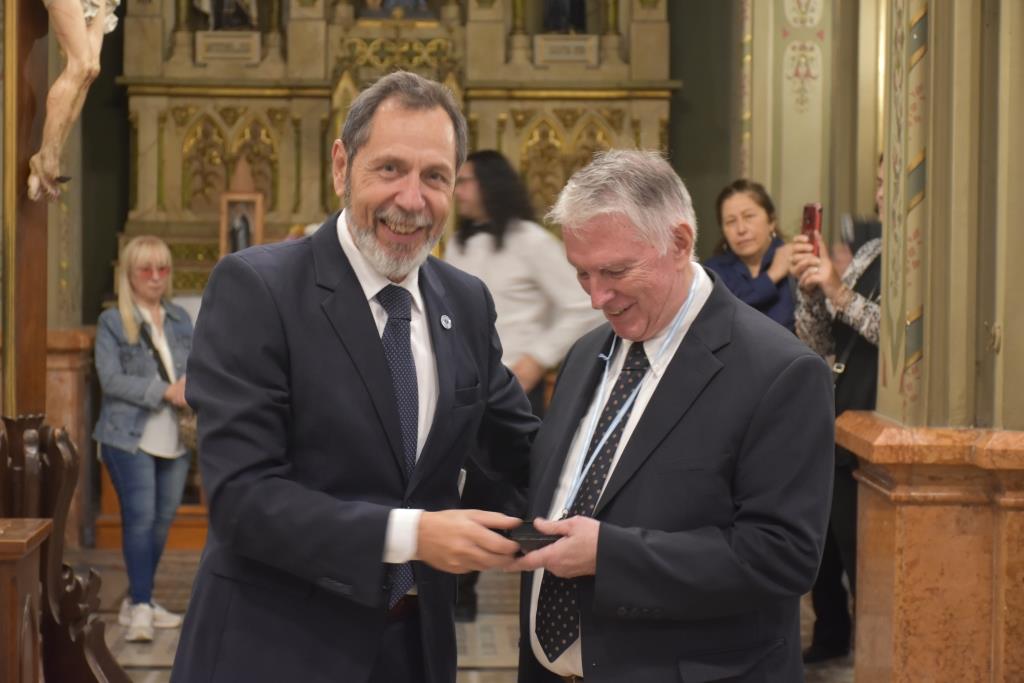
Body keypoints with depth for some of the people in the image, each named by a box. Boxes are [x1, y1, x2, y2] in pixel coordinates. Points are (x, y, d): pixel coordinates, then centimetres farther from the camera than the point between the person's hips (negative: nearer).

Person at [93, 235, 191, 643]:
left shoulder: (180, 319, 15)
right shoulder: (112, 322, -1)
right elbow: (111, 379, -11)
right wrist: (165, 391, -18)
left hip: (174, 438, 6)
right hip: (130, 437, -6)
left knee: (162, 520, 9)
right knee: (140, 517, -12)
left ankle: (137, 602, 21)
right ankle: (141, 608, -9)